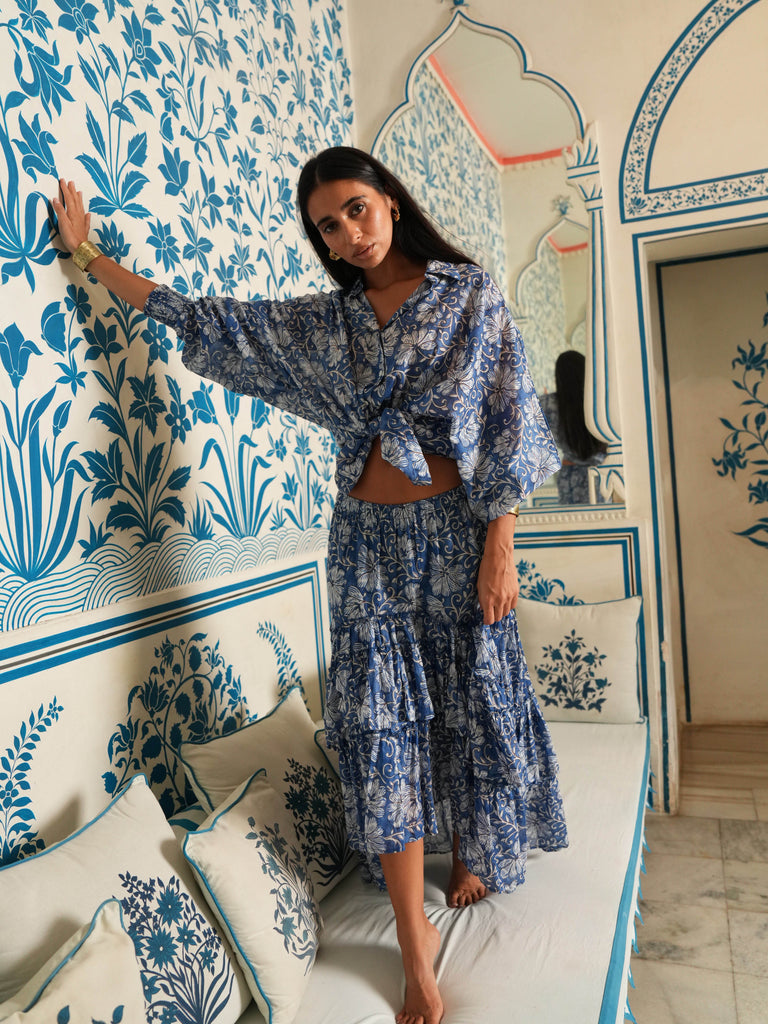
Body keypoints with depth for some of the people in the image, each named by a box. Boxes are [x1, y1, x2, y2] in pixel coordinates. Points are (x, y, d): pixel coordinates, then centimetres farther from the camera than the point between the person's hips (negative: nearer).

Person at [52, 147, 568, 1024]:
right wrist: (91, 258, 15)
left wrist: (499, 545, -12)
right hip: (369, 539, 2)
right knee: (381, 720, -1)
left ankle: (470, 862, 36)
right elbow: (210, 321, 13)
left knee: (471, 705, 9)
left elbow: (505, 421, -6)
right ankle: (415, 946, 11)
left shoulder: (468, 292, 1)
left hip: (455, 529, -2)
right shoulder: (326, 322, 10)